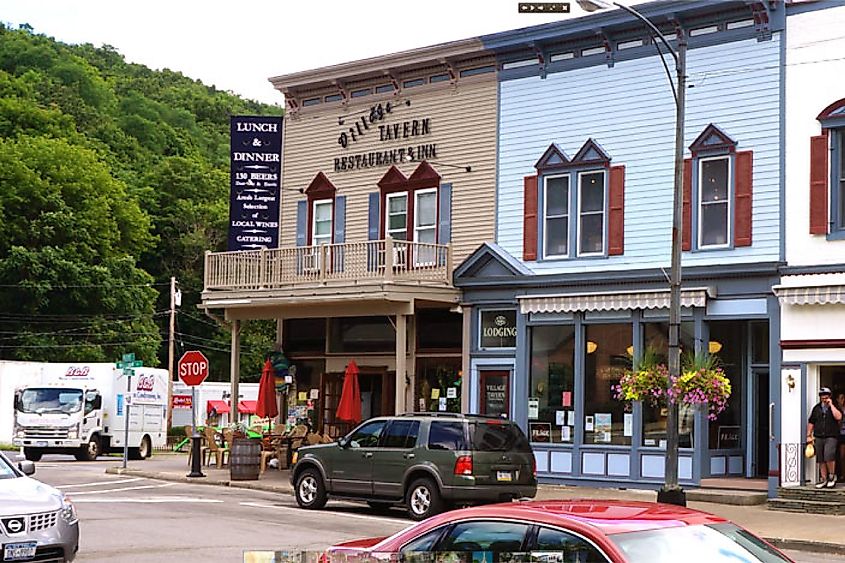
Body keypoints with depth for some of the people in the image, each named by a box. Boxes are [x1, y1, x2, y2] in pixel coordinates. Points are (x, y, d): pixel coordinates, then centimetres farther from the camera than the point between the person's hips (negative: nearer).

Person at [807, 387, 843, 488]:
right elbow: (811, 423, 17)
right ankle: (824, 479, 14)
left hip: (831, 437, -4)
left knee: (829, 456, -21)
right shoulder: (816, 408, 13)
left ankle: (832, 476, -2)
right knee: (821, 460, 5)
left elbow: (838, 417, -18)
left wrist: (831, 405, -13)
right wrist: (809, 435, 11)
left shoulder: (834, 407, 4)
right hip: (819, 437, 4)